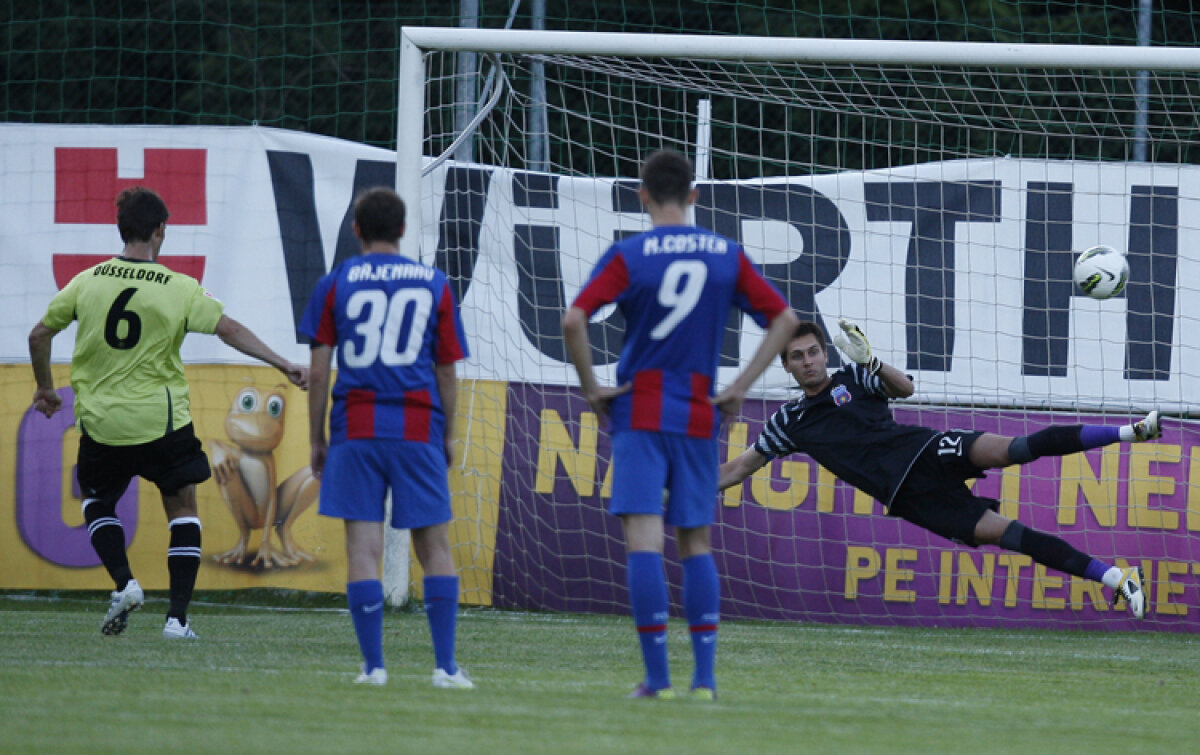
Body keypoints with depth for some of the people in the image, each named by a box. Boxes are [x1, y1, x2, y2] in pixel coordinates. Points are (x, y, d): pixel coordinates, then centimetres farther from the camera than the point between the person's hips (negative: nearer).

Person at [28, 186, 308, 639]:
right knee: (182, 509, 13)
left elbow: (39, 335, 7)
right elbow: (229, 329, -10)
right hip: (162, 422, -1)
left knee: (98, 503, 23)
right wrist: (282, 364, -3)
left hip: (100, 423, 1)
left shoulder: (87, 282, 0)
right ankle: (177, 615, 4)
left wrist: (45, 388, 23)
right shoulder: (180, 290, -7)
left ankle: (124, 584, 0)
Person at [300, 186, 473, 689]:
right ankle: (445, 666, 0)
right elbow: (446, 370, 10)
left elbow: (318, 370, 2)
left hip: (356, 429, -1)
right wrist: (448, 435, 18)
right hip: (418, 428, 1)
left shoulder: (336, 284, 5)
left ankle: (373, 665, -5)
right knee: (434, 544, 6)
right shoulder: (434, 285, 9)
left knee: (362, 546, 0)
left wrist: (316, 439, 9)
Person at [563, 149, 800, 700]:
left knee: (643, 539, -5)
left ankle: (657, 677, -11)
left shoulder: (628, 256, -5)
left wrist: (590, 386, -5)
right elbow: (783, 319, 8)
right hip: (699, 417, 3)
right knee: (695, 541, 12)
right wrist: (741, 387, 8)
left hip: (640, 412, -3)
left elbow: (573, 319, -17)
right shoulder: (727, 256, 5)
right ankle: (704, 676, 5)